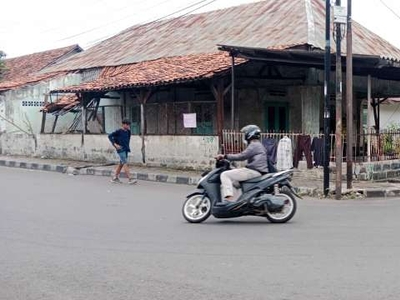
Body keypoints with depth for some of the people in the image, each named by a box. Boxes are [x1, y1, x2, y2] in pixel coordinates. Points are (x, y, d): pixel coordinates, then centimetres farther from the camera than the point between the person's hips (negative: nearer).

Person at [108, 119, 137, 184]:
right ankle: (129, 179, -15)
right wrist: (115, 144, -14)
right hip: (121, 150, -8)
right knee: (125, 164, -12)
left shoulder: (127, 132, 10)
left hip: (126, 149, 8)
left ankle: (115, 178, 23)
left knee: (121, 164, 13)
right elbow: (110, 136, -8)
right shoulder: (118, 131, -9)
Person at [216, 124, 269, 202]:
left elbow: (242, 156, -18)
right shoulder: (259, 145, 22)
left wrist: (225, 156, -14)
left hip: (254, 172, -11)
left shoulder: (254, 145, -10)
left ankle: (229, 198, -30)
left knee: (225, 175, -16)